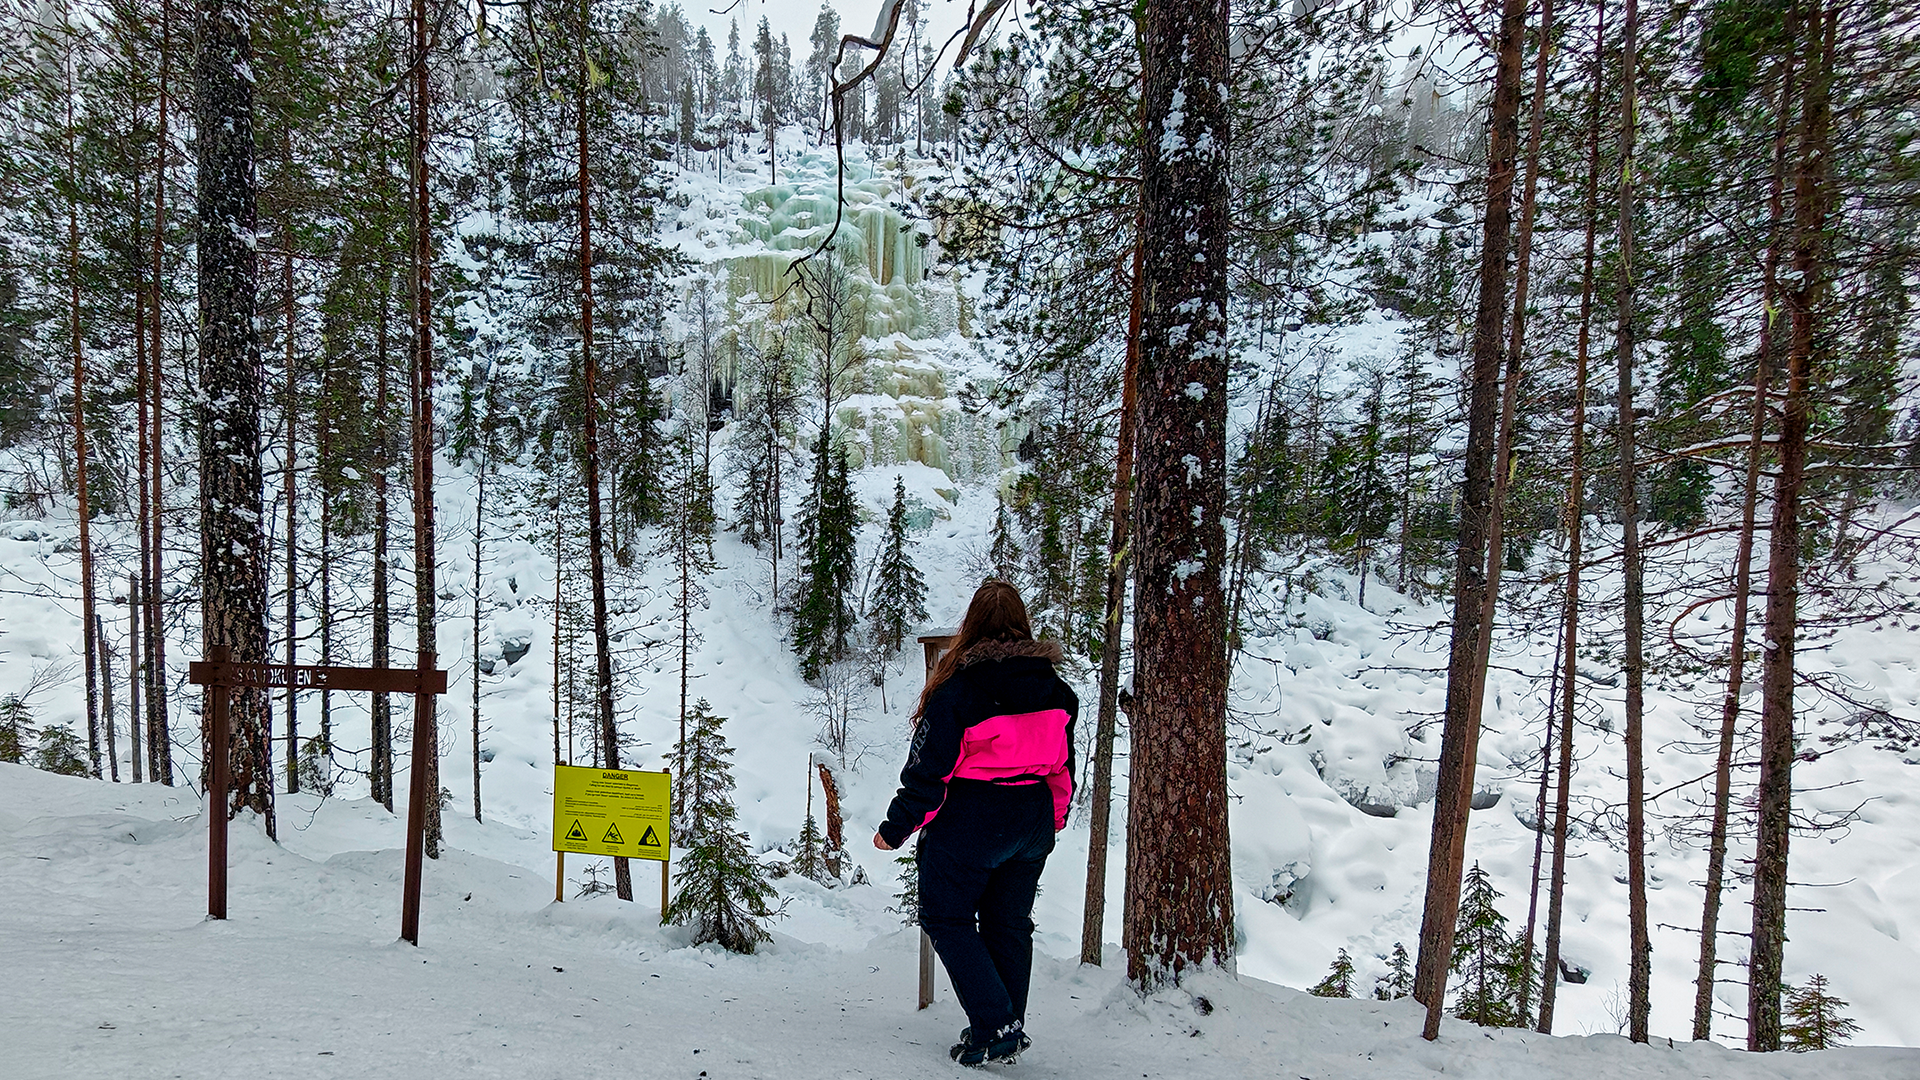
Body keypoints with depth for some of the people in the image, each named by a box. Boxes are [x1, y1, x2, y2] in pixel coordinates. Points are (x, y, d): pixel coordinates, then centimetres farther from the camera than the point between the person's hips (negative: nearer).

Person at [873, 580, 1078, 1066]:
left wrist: (896, 827, -6)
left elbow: (930, 767, -15)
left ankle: (996, 1026, -2)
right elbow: (1064, 765, 12)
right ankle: (1009, 1032, 25)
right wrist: (1051, 821, 26)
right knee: (1009, 922, 17)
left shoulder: (958, 686, -16)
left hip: (970, 823, -6)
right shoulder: (1054, 687, 3)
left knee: (946, 917, 7)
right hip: (1034, 823, 6)